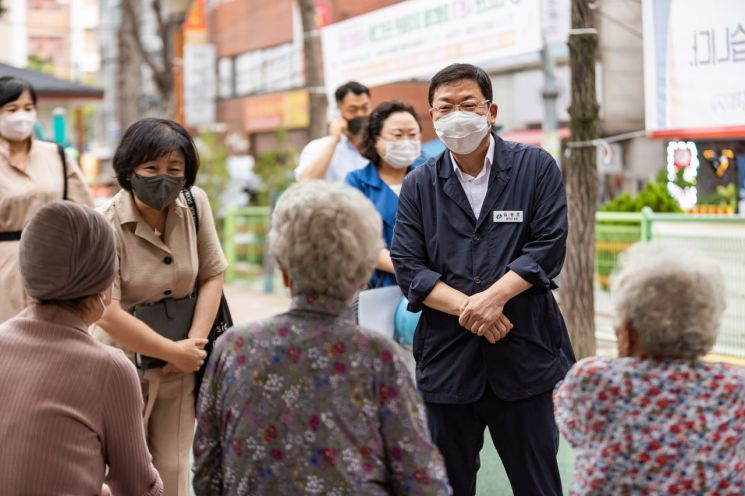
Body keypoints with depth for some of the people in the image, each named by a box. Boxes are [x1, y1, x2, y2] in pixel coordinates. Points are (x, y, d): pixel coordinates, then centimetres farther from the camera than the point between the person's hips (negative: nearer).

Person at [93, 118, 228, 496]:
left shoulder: (195, 203, -5)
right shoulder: (106, 225, -19)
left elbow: (212, 276, 1)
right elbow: (108, 313, -20)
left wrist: (192, 345, -10)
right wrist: (175, 352, -13)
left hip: (180, 365, 3)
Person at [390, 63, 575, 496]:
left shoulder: (537, 168, 2)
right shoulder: (419, 184, 7)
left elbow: (549, 247, -7)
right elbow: (408, 266, -1)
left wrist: (493, 296, -19)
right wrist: (467, 307, -15)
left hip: (525, 354, -2)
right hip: (446, 359, 2)